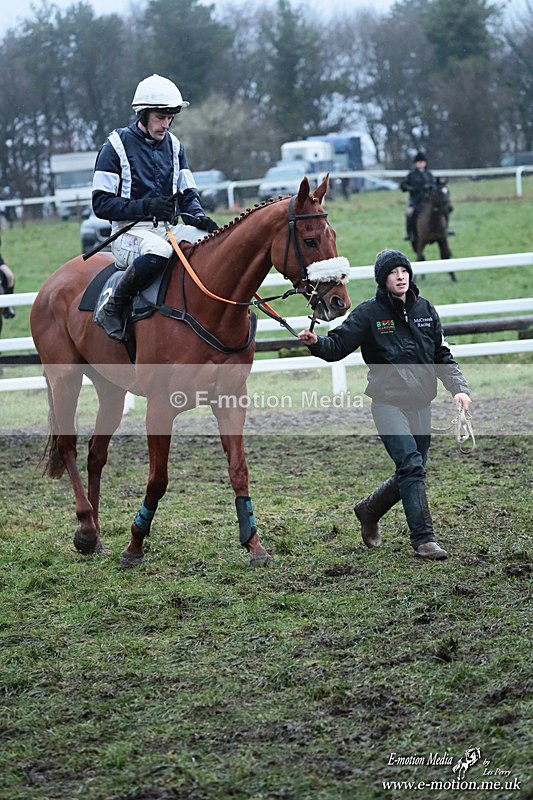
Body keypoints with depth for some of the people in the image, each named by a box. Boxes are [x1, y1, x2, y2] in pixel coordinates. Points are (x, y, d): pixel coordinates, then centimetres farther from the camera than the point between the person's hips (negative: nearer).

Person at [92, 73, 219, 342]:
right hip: (130, 230, -6)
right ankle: (113, 307, -21)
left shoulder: (173, 146, 15)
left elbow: (188, 194, 16)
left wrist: (198, 217, -8)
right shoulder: (116, 146, -3)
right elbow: (102, 204, -8)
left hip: (167, 227, 6)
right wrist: (146, 206, -20)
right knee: (159, 250, -39)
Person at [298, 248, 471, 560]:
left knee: (413, 472, 11)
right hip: (388, 402, -5)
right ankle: (424, 539, -14)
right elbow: (338, 344, -9)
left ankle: (369, 511, 36)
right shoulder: (369, 313, -4)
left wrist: (459, 388, 0)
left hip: (421, 403, 5)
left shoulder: (425, 309, 9)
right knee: (411, 464, -18)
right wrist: (316, 343, -31)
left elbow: (443, 356, 13)